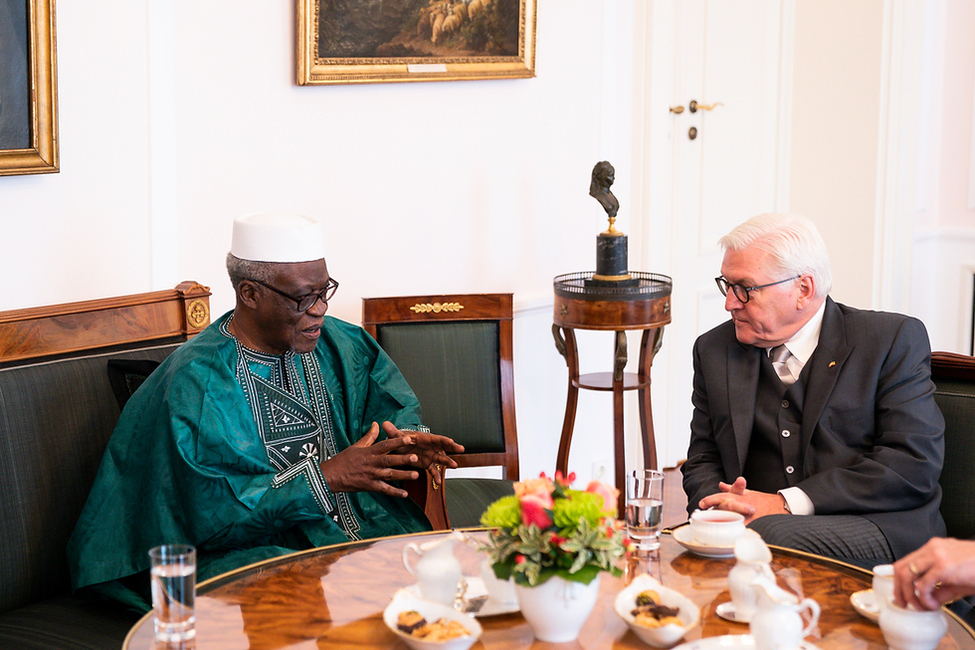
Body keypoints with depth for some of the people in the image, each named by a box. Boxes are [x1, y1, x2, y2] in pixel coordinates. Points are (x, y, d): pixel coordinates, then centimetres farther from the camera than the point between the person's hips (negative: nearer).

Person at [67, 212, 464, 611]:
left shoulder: (340, 344, 11)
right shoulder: (195, 382, -11)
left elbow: (394, 409, 21)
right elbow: (208, 507, -17)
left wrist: (408, 440, -5)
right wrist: (326, 476, -20)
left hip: (370, 531, 7)